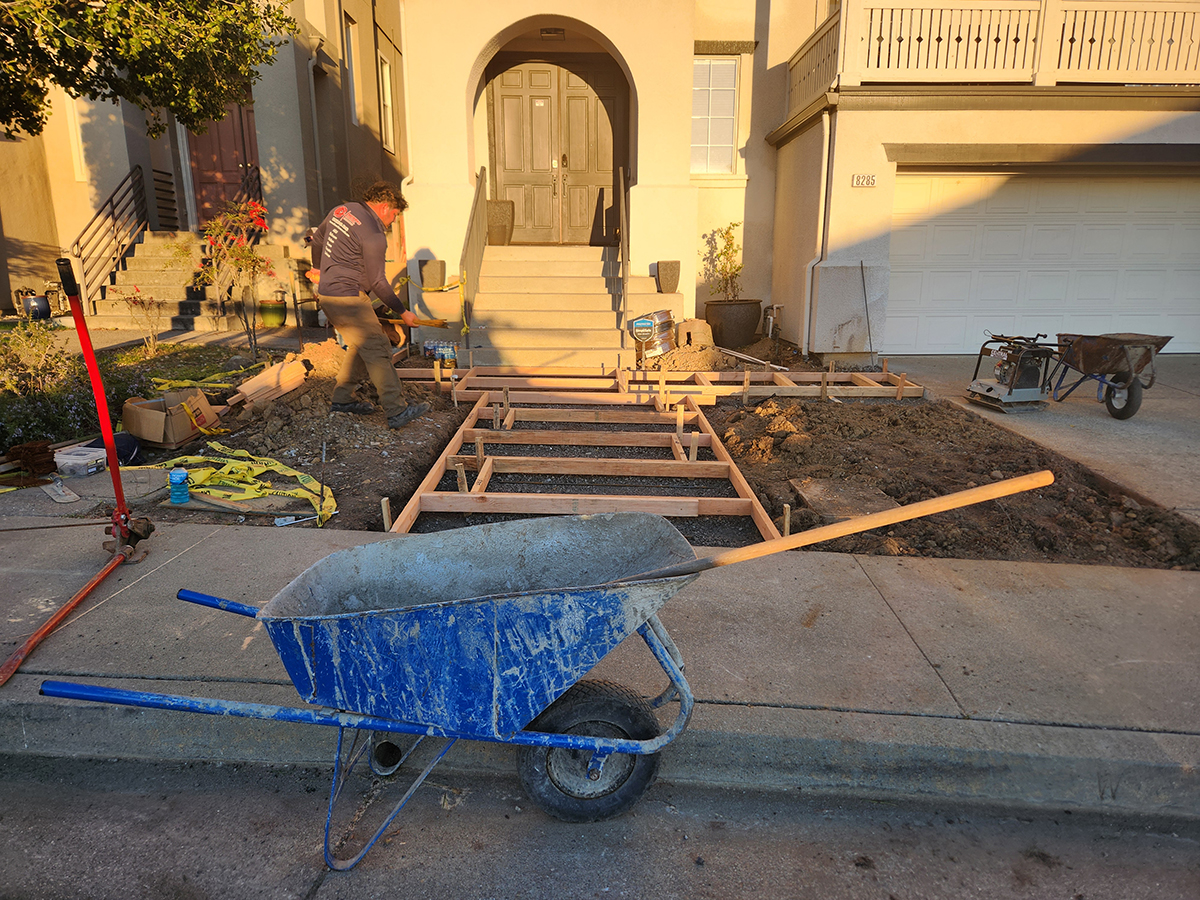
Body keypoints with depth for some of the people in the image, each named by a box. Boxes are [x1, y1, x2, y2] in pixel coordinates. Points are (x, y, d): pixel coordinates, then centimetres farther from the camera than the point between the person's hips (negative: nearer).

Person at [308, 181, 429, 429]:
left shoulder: (342, 210, 11)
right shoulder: (374, 236, -17)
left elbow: (317, 239, 26)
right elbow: (377, 282, -14)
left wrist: (318, 268, 43)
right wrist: (402, 311, -4)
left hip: (327, 292, 10)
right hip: (347, 298, -10)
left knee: (360, 346, 19)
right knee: (377, 350, -10)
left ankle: (342, 399, 24)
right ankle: (396, 411, -12)